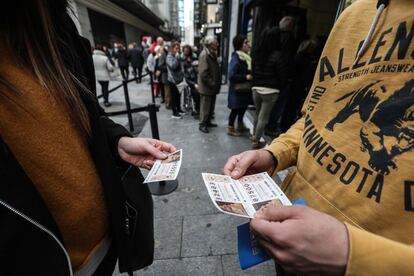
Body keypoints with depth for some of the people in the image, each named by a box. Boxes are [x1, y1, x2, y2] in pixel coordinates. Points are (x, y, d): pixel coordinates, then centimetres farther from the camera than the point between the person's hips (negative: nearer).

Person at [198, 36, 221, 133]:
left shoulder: (212, 54, 15)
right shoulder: (204, 55, -15)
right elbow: (203, 73, -22)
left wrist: (216, 83, 10)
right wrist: (212, 84, -18)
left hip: (212, 86, 9)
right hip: (206, 87, -9)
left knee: (211, 106, 16)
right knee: (205, 107, 0)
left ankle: (208, 122, 29)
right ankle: (202, 125, 12)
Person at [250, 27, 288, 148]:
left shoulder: (256, 53, 2)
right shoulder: (278, 55, -12)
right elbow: (283, 75, -8)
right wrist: (280, 87, 9)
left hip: (256, 88, 5)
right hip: (270, 91, -5)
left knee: (258, 114, 20)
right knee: (263, 117, 4)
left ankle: (254, 136, 33)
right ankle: (256, 141, 11)